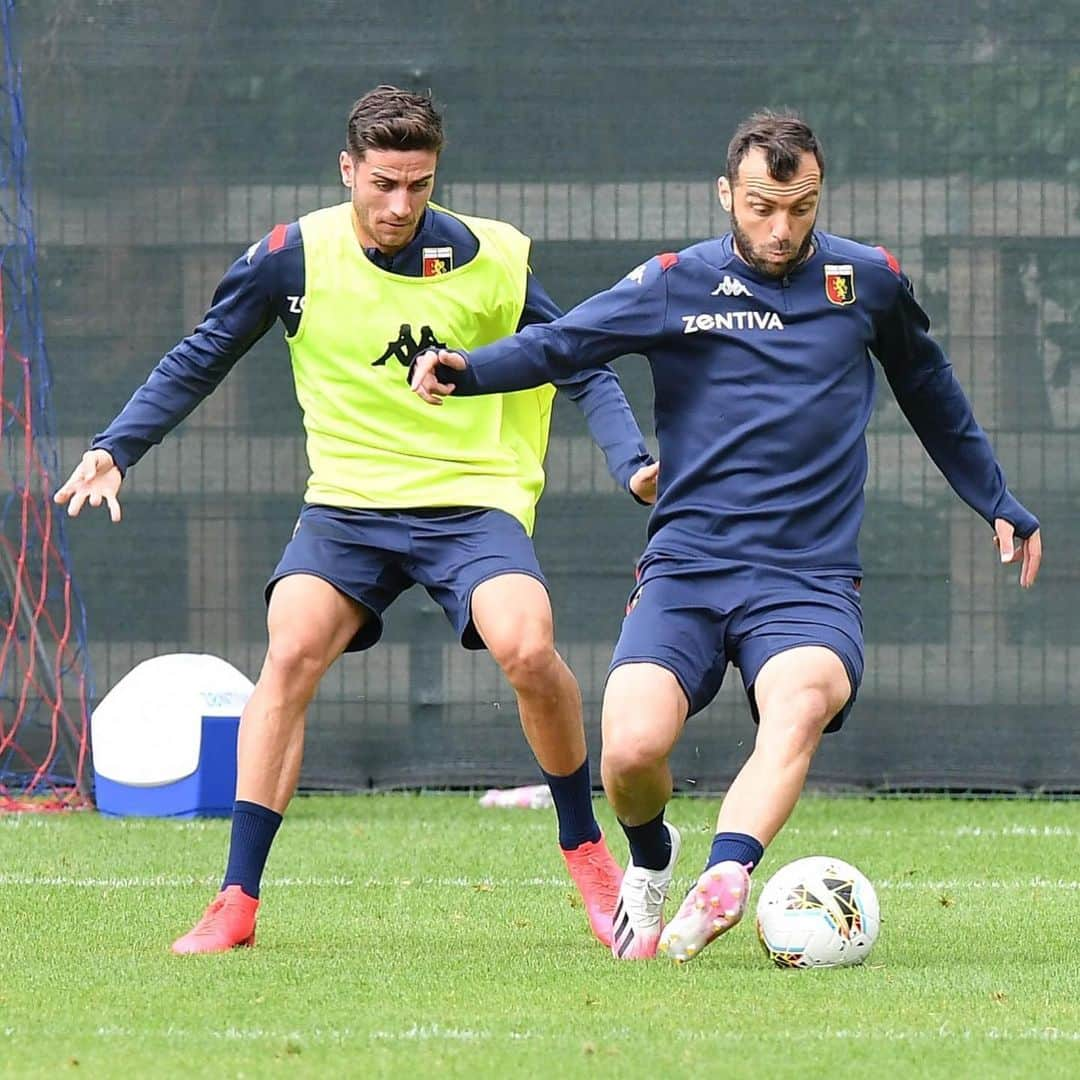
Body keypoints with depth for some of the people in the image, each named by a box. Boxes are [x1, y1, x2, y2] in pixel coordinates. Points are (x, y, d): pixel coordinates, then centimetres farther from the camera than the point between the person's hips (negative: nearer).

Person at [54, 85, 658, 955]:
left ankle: (587, 855, -1)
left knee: (528, 648, -26)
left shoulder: (491, 260, -4)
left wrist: (632, 461, -9)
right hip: (349, 502, 1)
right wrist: (116, 447, -3)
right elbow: (199, 361, 8)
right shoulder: (293, 257, -4)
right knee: (290, 653, -22)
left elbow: (579, 369, 6)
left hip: (471, 500, -1)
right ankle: (236, 903, -14)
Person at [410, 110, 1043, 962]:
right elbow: (559, 343, -4)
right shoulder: (675, 285, 4)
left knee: (801, 701, -34)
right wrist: (465, 371, -23)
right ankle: (650, 862, 14)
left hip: (811, 578, 0)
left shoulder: (869, 282, 10)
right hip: (687, 568, 0)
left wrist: (1000, 505, 34)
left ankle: (724, 880, -51)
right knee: (631, 748, -20)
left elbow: (932, 395, 26)